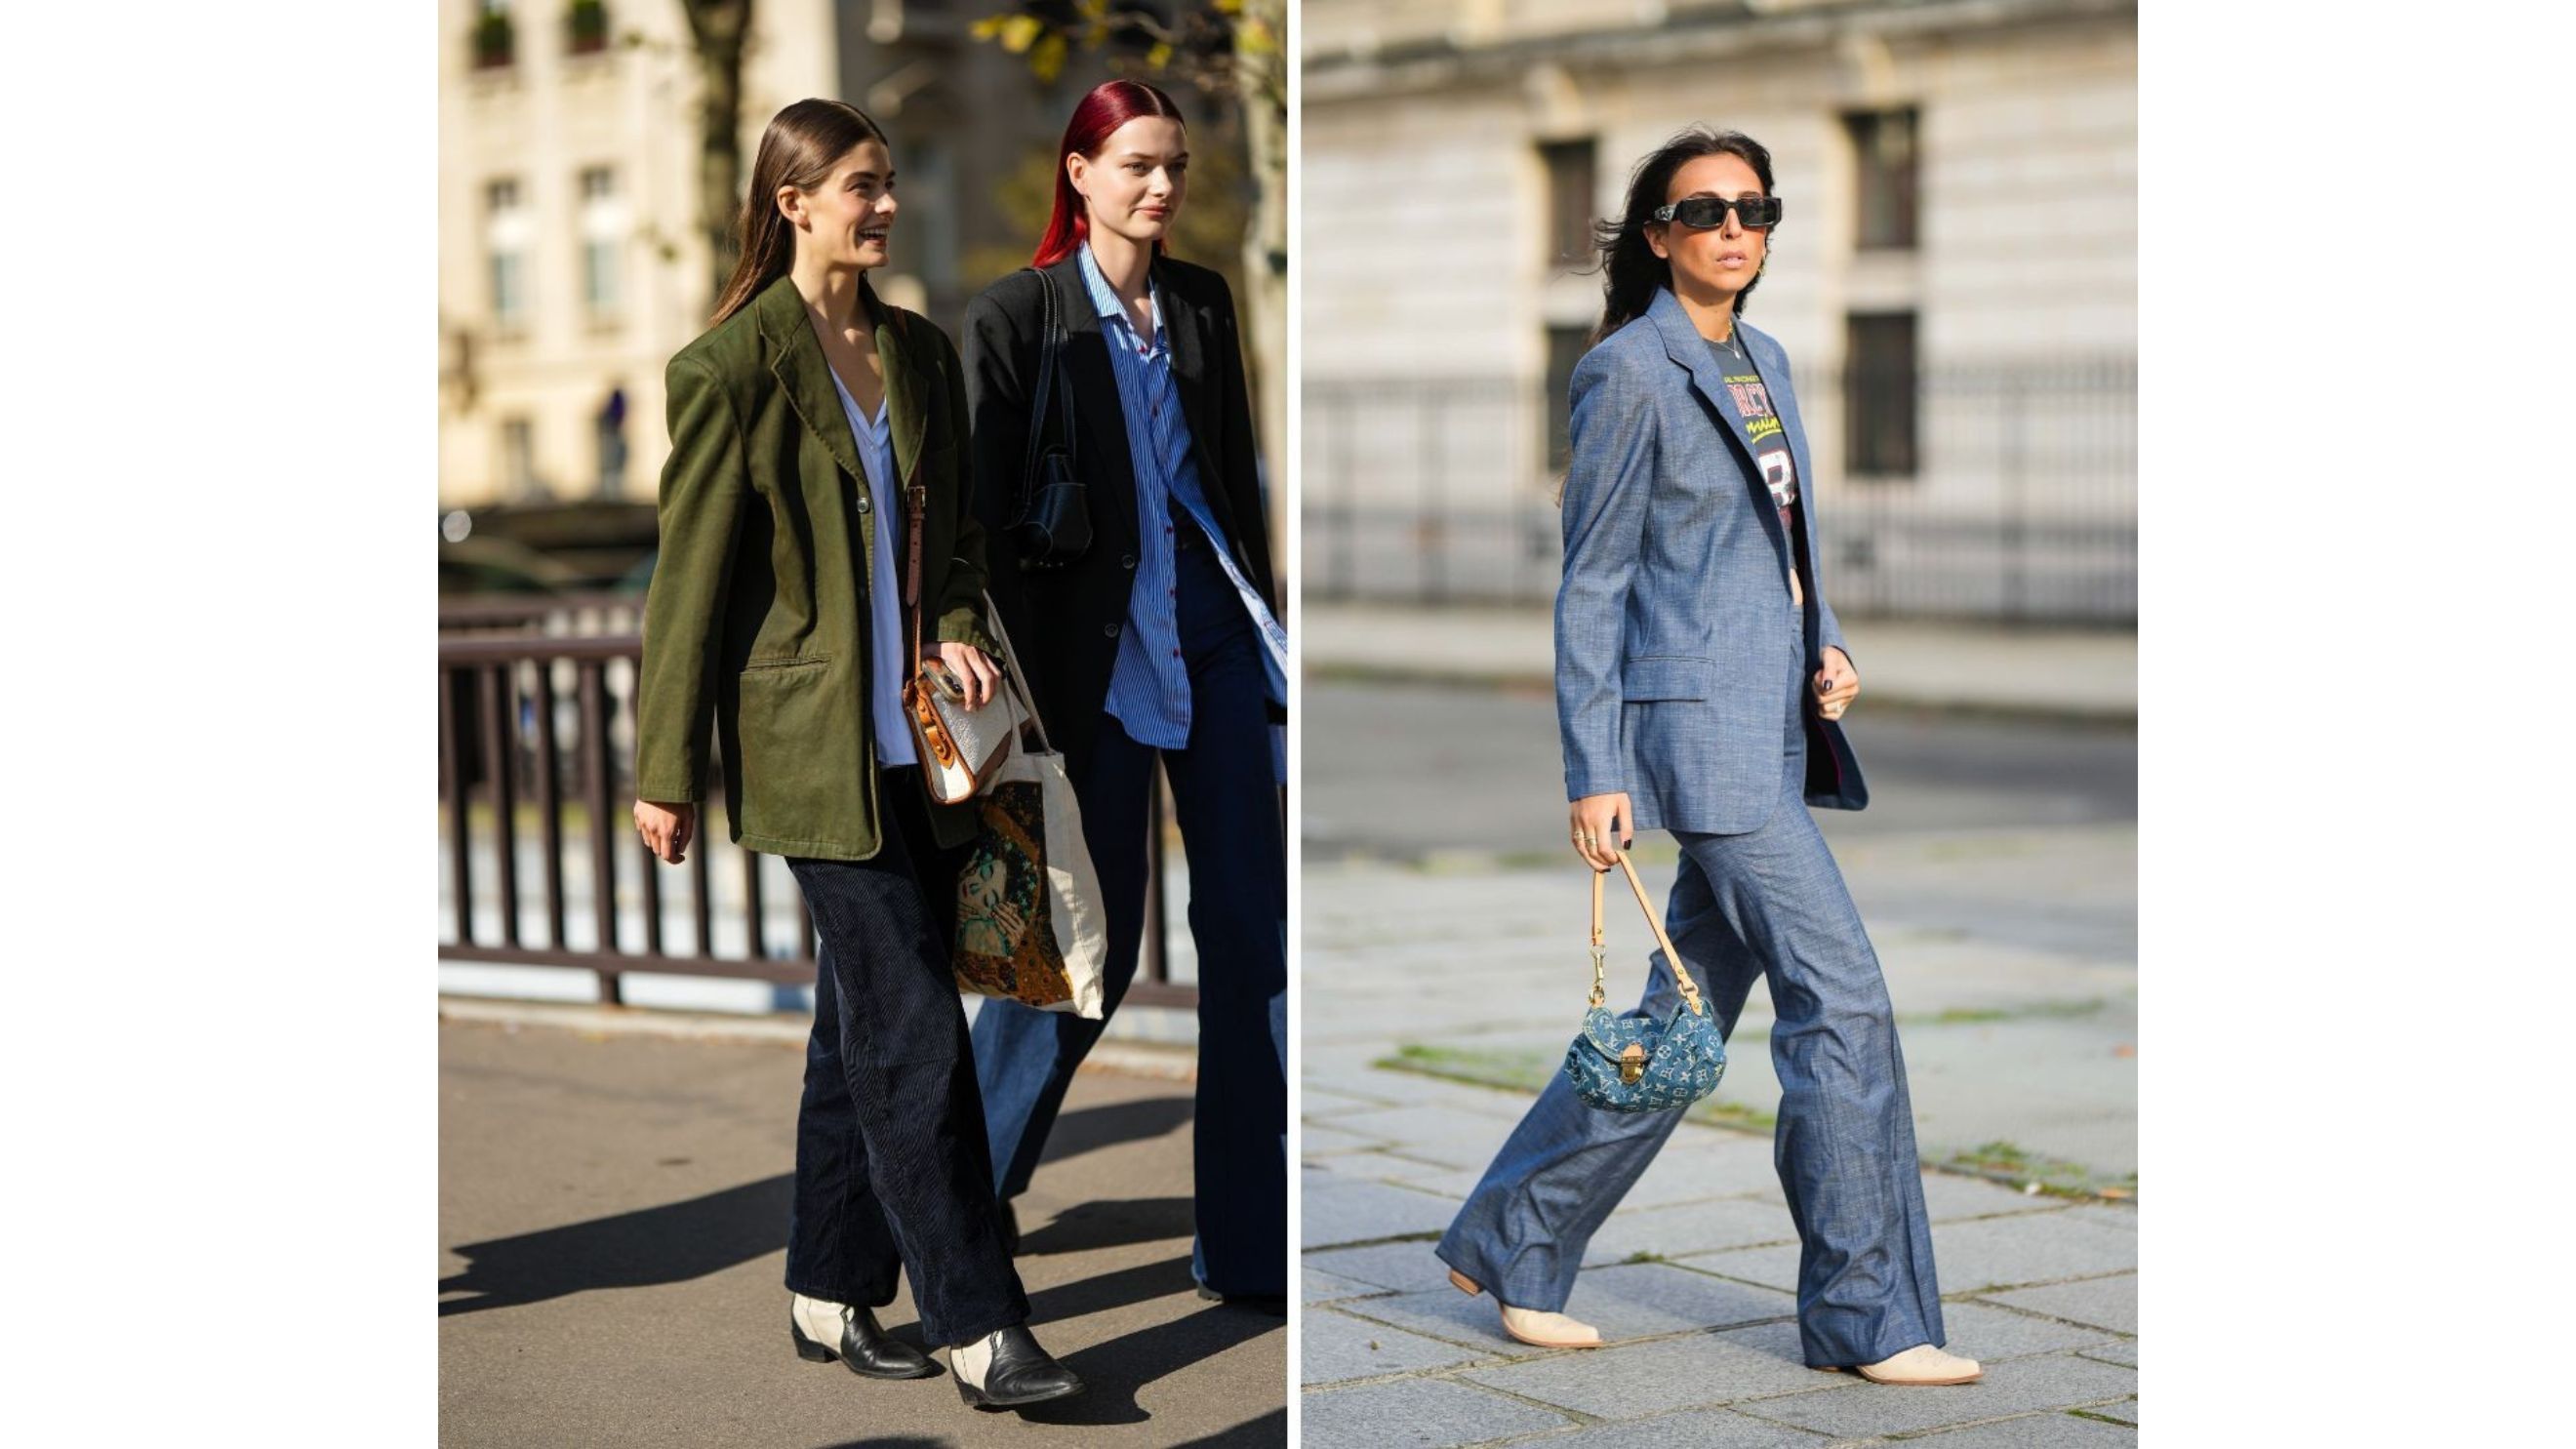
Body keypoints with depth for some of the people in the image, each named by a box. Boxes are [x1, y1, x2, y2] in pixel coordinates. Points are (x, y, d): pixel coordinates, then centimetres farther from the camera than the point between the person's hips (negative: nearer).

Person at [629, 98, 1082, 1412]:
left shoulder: (921, 354, 11)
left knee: (860, 1028, 13)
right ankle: (976, 1330, -5)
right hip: (812, 746, -7)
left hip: (913, 740, 7)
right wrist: (666, 773, -5)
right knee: (913, 1034, -8)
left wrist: (959, 628, -2)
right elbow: (690, 577, -6)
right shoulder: (732, 367, -8)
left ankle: (830, 1298, 24)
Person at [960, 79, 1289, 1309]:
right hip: (1098, 653, -5)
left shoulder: (1203, 302, 9)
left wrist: (1261, 617, 15)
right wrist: (1017, 688, -10)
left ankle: (1248, 1247, 9)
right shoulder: (1016, 317, -6)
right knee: (1098, 940, 0)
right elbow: (983, 517, -7)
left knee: (1249, 929, 2)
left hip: (1214, 631, 5)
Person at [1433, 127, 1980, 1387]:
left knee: (1690, 1011, 11)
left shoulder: (1764, 363, 16)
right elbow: (1591, 584, -9)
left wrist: (1826, 648, 6)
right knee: (1840, 996, -10)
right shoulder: (1629, 373, -8)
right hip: (1698, 726, -9)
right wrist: (1592, 774, -13)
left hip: (1775, 737, 9)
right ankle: (1866, 1315, -1)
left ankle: (1511, 1247, 23)